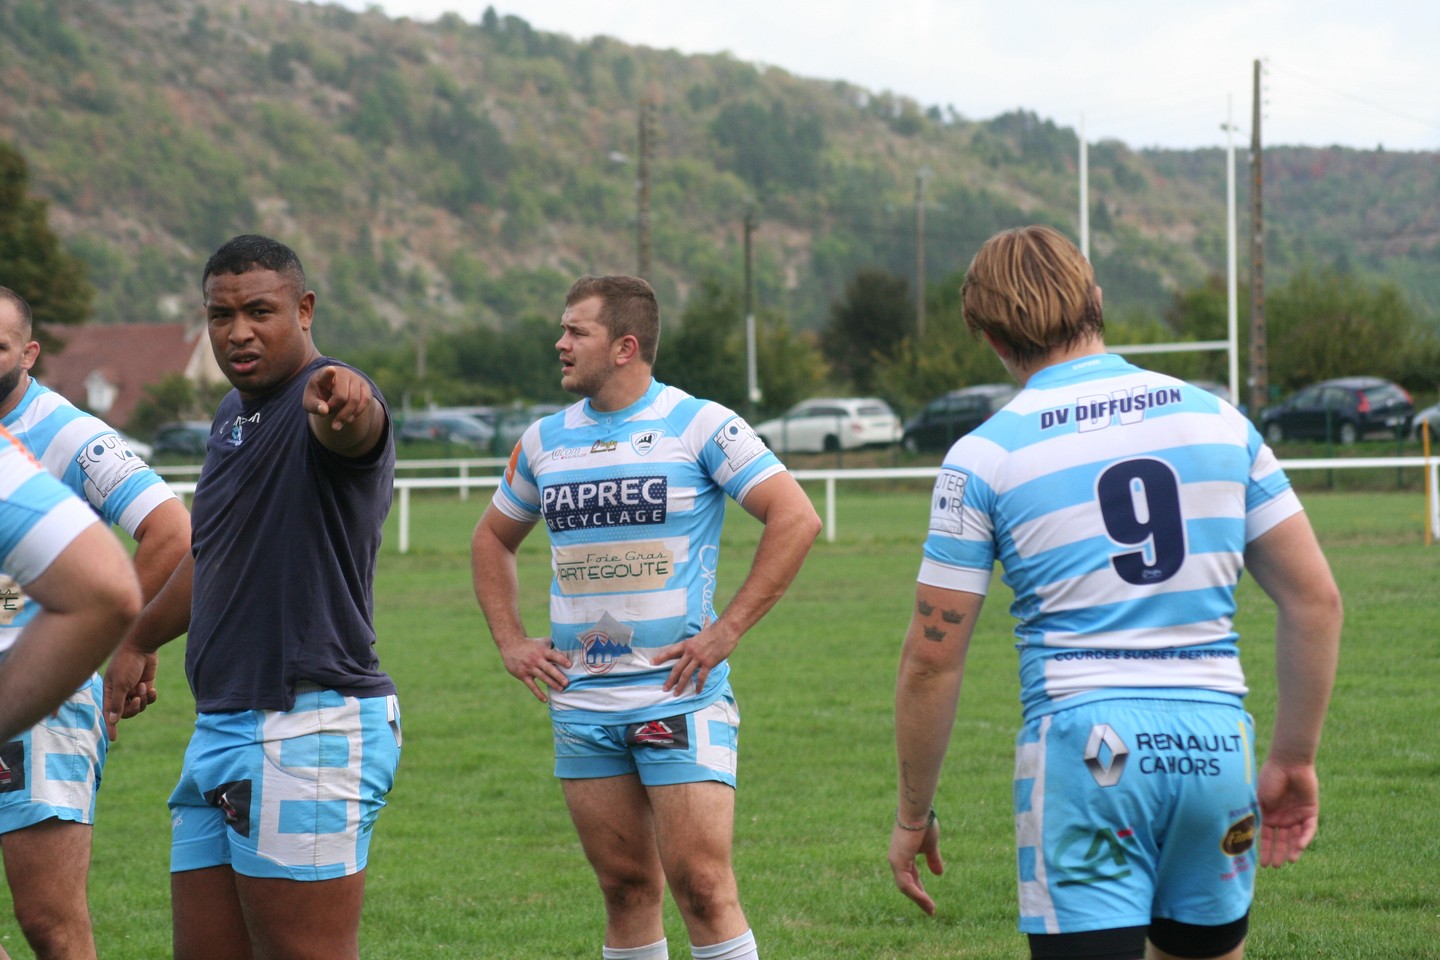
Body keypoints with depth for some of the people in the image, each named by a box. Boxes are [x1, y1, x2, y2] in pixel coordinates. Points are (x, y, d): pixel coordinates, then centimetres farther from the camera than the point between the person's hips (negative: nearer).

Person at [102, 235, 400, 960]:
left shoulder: (323, 400, -12)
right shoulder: (233, 414, 18)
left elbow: (351, 429, -39)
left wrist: (342, 404, -62)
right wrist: (138, 640, 43)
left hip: (309, 732, -9)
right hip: (222, 728, 9)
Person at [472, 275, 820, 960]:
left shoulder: (699, 425, -6)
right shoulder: (545, 440, 10)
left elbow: (796, 518, -10)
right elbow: (493, 538, 26)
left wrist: (726, 631, -13)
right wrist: (510, 640, 12)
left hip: (680, 698, -5)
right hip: (580, 704, 5)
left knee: (701, 883, -11)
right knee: (626, 887, 8)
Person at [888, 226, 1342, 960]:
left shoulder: (984, 455, -1)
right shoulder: (1217, 418, 9)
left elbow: (933, 657, -1)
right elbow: (1314, 598, 8)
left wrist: (913, 814, 10)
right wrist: (1293, 760, 15)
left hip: (1083, 748, -4)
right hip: (1216, 745, 4)